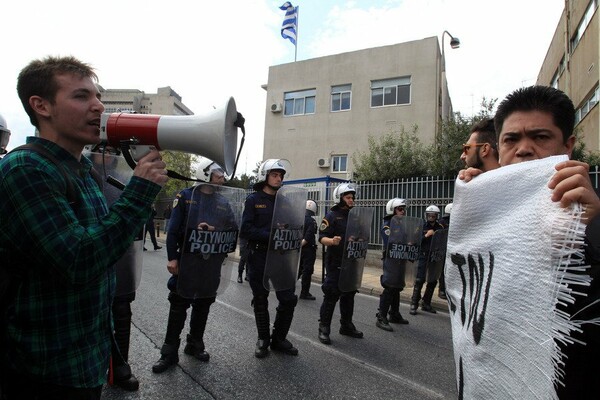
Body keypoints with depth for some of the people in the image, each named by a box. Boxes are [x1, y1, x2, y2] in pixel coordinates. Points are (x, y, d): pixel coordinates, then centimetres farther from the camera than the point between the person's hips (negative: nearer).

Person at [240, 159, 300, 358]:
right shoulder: (253, 200, -3)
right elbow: (245, 230, -12)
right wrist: (271, 236, -21)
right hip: (259, 257, -3)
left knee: (289, 299, 2)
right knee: (260, 300, 11)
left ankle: (279, 338, 24)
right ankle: (263, 340, 30)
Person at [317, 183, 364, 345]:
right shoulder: (332, 216, -8)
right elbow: (322, 237, -16)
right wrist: (332, 241, -34)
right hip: (335, 263, -7)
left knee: (349, 294, 15)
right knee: (331, 295, -3)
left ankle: (346, 325, 29)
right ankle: (324, 328, 9)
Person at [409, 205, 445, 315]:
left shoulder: (440, 228, 7)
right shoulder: (422, 226, -1)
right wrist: (426, 235, -17)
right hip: (424, 256, -4)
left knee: (433, 281, 10)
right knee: (420, 280, -6)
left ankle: (426, 303, 24)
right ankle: (414, 304, 1)